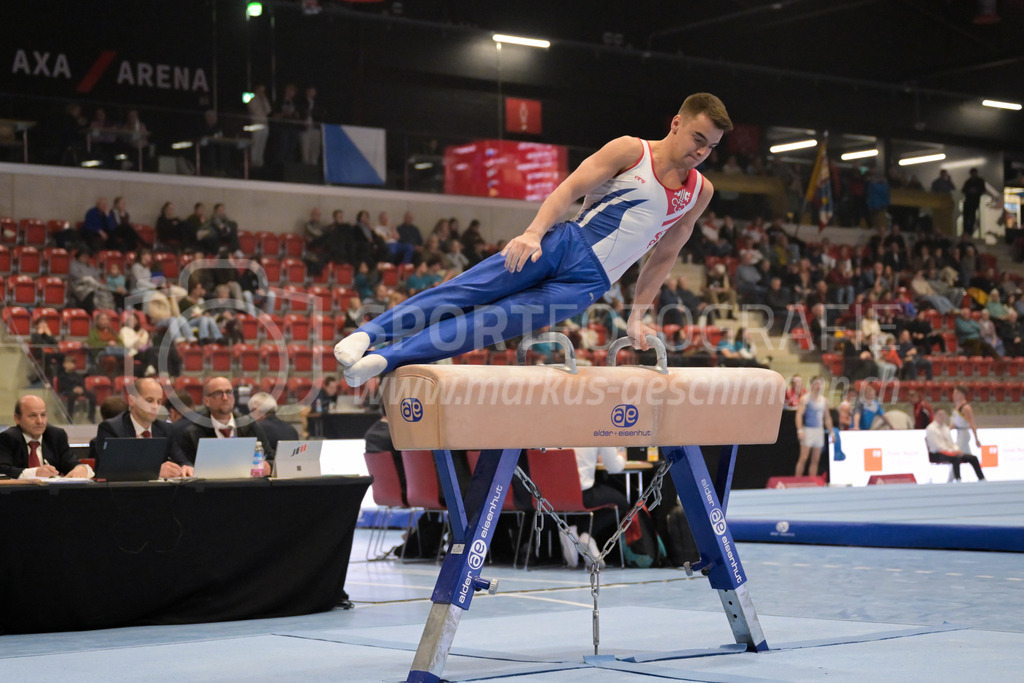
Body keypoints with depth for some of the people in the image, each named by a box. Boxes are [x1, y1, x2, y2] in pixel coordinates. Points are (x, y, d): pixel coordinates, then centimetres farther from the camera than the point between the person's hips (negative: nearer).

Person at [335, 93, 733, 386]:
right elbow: (571, 188, -7)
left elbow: (665, 256, 21)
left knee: (499, 318, -15)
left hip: (587, 282, 1)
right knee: (468, 291, -16)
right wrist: (534, 231, -23)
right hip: (564, 245, -1)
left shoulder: (699, 194, 11)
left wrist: (638, 315, 16)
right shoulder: (631, 152, 0)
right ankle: (368, 335, -14)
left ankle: (388, 359, -22)